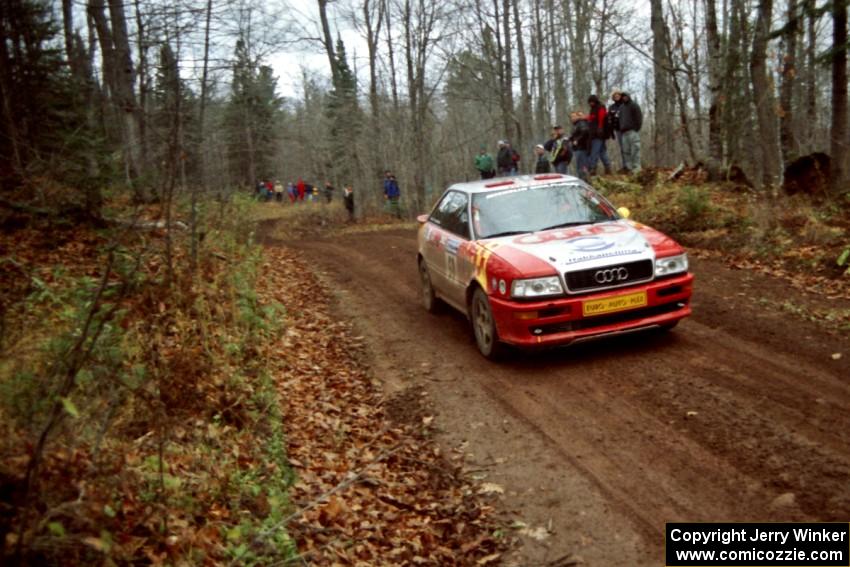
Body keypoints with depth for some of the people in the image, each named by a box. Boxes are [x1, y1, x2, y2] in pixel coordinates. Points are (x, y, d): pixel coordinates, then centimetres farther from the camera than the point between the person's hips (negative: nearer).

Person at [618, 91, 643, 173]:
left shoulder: (634, 105, 2)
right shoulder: (621, 107, 21)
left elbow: (639, 117, -5)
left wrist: (636, 128, -13)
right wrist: (621, 129, 15)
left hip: (633, 131, -7)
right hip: (624, 132, 7)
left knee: (635, 149, -9)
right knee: (626, 150, 4)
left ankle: (636, 167, -10)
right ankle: (629, 167, 7)